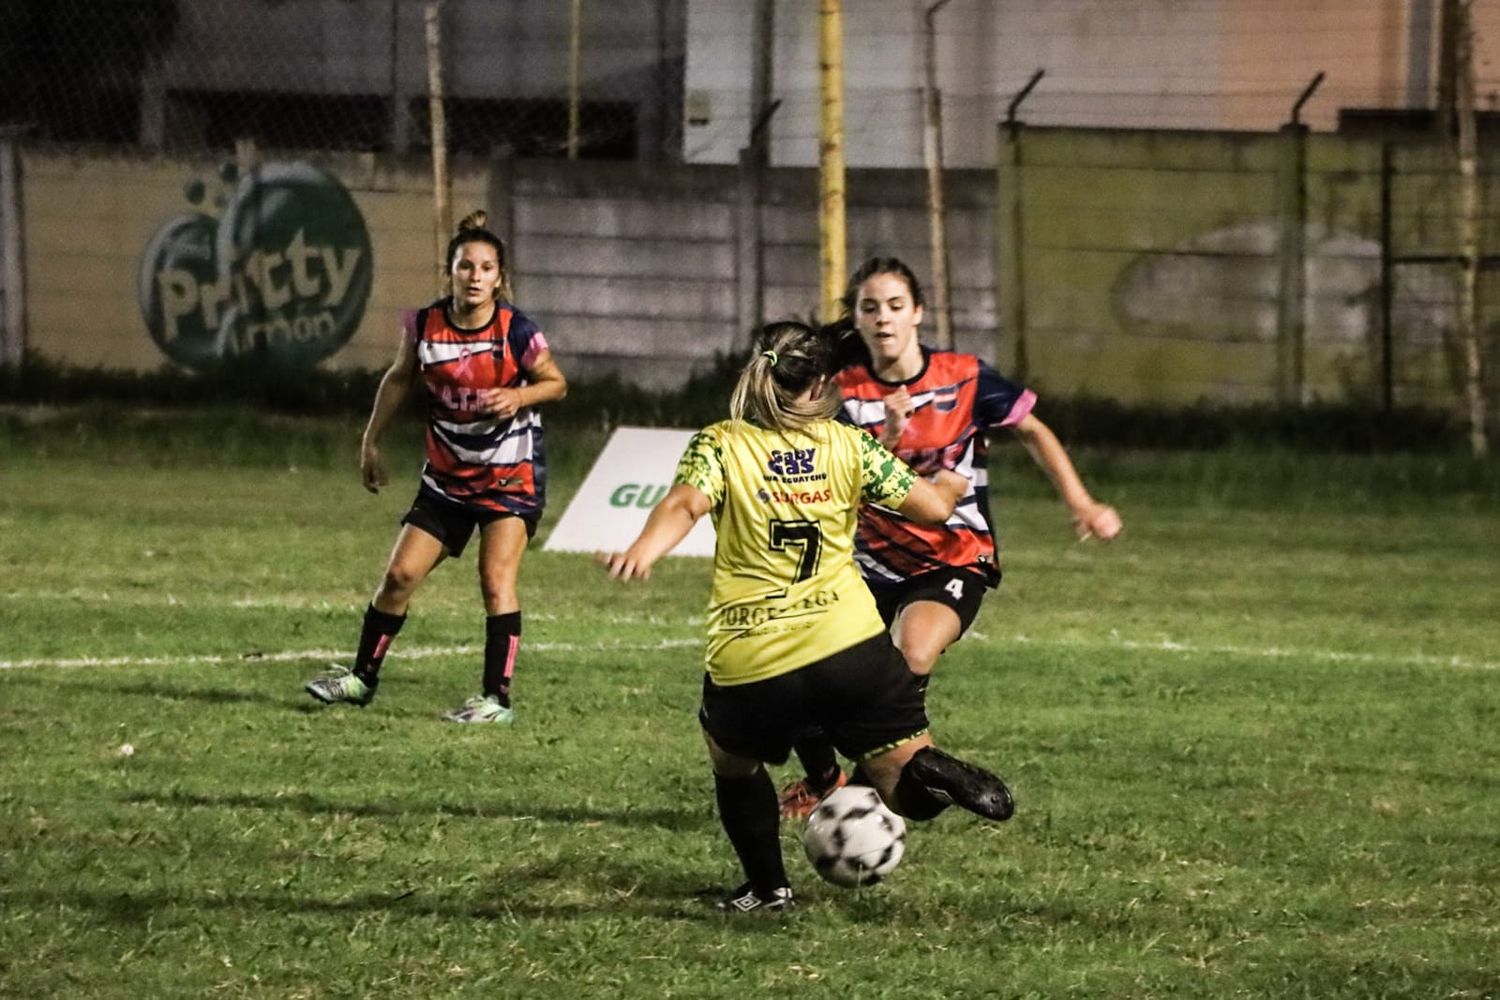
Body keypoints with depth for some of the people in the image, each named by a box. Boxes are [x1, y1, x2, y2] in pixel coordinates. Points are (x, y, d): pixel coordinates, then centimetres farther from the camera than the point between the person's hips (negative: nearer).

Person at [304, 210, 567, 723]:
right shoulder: (425, 326, -8)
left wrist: (518, 397, -22)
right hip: (447, 477, 4)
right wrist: (371, 441, 12)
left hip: (511, 475, -4)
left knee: (496, 580, -14)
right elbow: (399, 379, 11)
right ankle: (362, 676, 18)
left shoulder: (516, 331, -17)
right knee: (400, 574, 4)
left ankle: (497, 696, -7)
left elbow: (556, 383, -2)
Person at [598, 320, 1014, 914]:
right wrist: (945, 486, 33)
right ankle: (936, 776, -32)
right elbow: (931, 506, 9)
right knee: (911, 792, 1)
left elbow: (685, 505, -17)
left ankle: (767, 886, 25)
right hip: (849, 643, 0)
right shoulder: (847, 446, 7)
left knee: (734, 763, 31)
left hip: (749, 665, 0)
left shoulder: (720, 445, 3)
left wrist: (642, 551, -35)